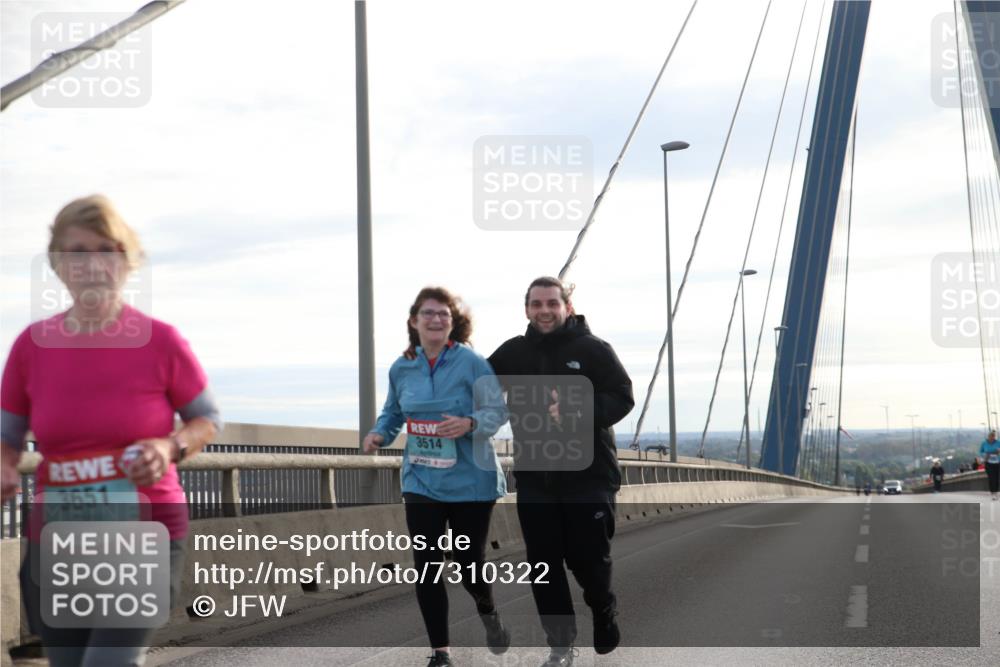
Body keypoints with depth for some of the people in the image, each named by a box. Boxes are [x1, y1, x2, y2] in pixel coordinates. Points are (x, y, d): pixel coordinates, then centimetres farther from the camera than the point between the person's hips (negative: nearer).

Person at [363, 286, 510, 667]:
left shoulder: (472, 363, -11)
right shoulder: (401, 368, 4)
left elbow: (498, 410, -10)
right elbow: (393, 413, 16)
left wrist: (469, 424, -29)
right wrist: (379, 434, -5)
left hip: (471, 481, -3)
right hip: (421, 482, 3)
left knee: (469, 565, 4)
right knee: (425, 567, -1)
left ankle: (488, 612, 40)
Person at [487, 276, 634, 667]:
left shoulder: (593, 349, -4)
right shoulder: (513, 353, 7)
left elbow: (621, 397, -11)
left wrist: (575, 413, -24)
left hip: (588, 477, -3)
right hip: (534, 479, 3)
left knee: (589, 561, 2)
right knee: (543, 565, 3)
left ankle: (607, 630, 30)